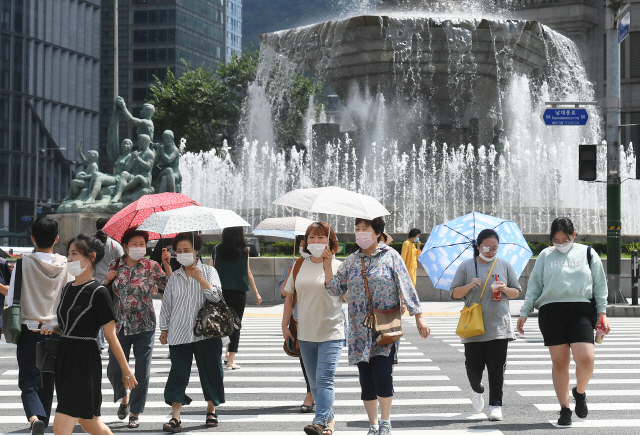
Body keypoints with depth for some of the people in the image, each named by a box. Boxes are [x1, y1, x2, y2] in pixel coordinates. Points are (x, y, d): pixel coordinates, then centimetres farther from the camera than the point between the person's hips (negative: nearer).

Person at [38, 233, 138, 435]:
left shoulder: (98, 292, -12)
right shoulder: (67, 288, 11)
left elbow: (111, 336, -10)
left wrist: (126, 372, -6)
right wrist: (51, 329, 2)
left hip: (85, 361, -8)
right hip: (63, 358, 8)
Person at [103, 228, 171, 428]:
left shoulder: (151, 267, -1)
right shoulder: (115, 265, 5)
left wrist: (167, 264, -19)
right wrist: (107, 280, -6)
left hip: (144, 326, -2)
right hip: (120, 325, 2)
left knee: (142, 371, 0)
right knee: (114, 370, 3)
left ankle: (135, 412, 14)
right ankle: (123, 397, 34)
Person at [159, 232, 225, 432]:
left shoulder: (208, 271, 4)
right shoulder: (174, 277, 10)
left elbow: (216, 296, -9)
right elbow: (166, 304, 15)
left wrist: (200, 278, -16)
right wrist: (164, 328, 11)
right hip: (179, 332, 1)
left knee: (210, 371, 6)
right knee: (178, 373, -5)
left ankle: (211, 410, 24)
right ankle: (175, 418, -6)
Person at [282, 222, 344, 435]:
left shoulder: (338, 266, -2)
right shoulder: (299, 266, 7)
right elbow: (290, 296, 13)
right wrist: (285, 324, 11)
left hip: (331, 332, -4)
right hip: (305, 333, 4)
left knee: (324, 379, -15)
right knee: (314, 382, 11)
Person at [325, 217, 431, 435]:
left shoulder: (390, 256, 0)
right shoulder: (351, 260, 10)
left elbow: (406, 287, -1)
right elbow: (335, 288, 7)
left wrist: (419, 316, -5)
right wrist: (327, 265, -5)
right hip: (360, 330, 4)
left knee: (381, 374, -15)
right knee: (366, 378, 5)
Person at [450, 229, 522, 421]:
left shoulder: (504, 265, 9)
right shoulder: (466, 266, 6)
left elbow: (516, 292, 15)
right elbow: (454, 293, 7)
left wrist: (505, 290, -7)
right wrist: (469, 286, -12)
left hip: (499, 325, 0)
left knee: (496, 367, -5)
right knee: (473, 364, -1)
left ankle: (496, 405, -1)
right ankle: (477, 390, 30)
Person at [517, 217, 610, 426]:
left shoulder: (588, 254, 13)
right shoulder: (545, 256, 13)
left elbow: (600, 285, 15)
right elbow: (534, 286, 14)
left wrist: (602, 312, 7)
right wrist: (524, 312, 7)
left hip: (581, 310, -1)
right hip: (551, 311, 1)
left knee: (585, 358, -15)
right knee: (559, 361, 1)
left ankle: (580, 392, 14)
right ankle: (564, 409, 10)